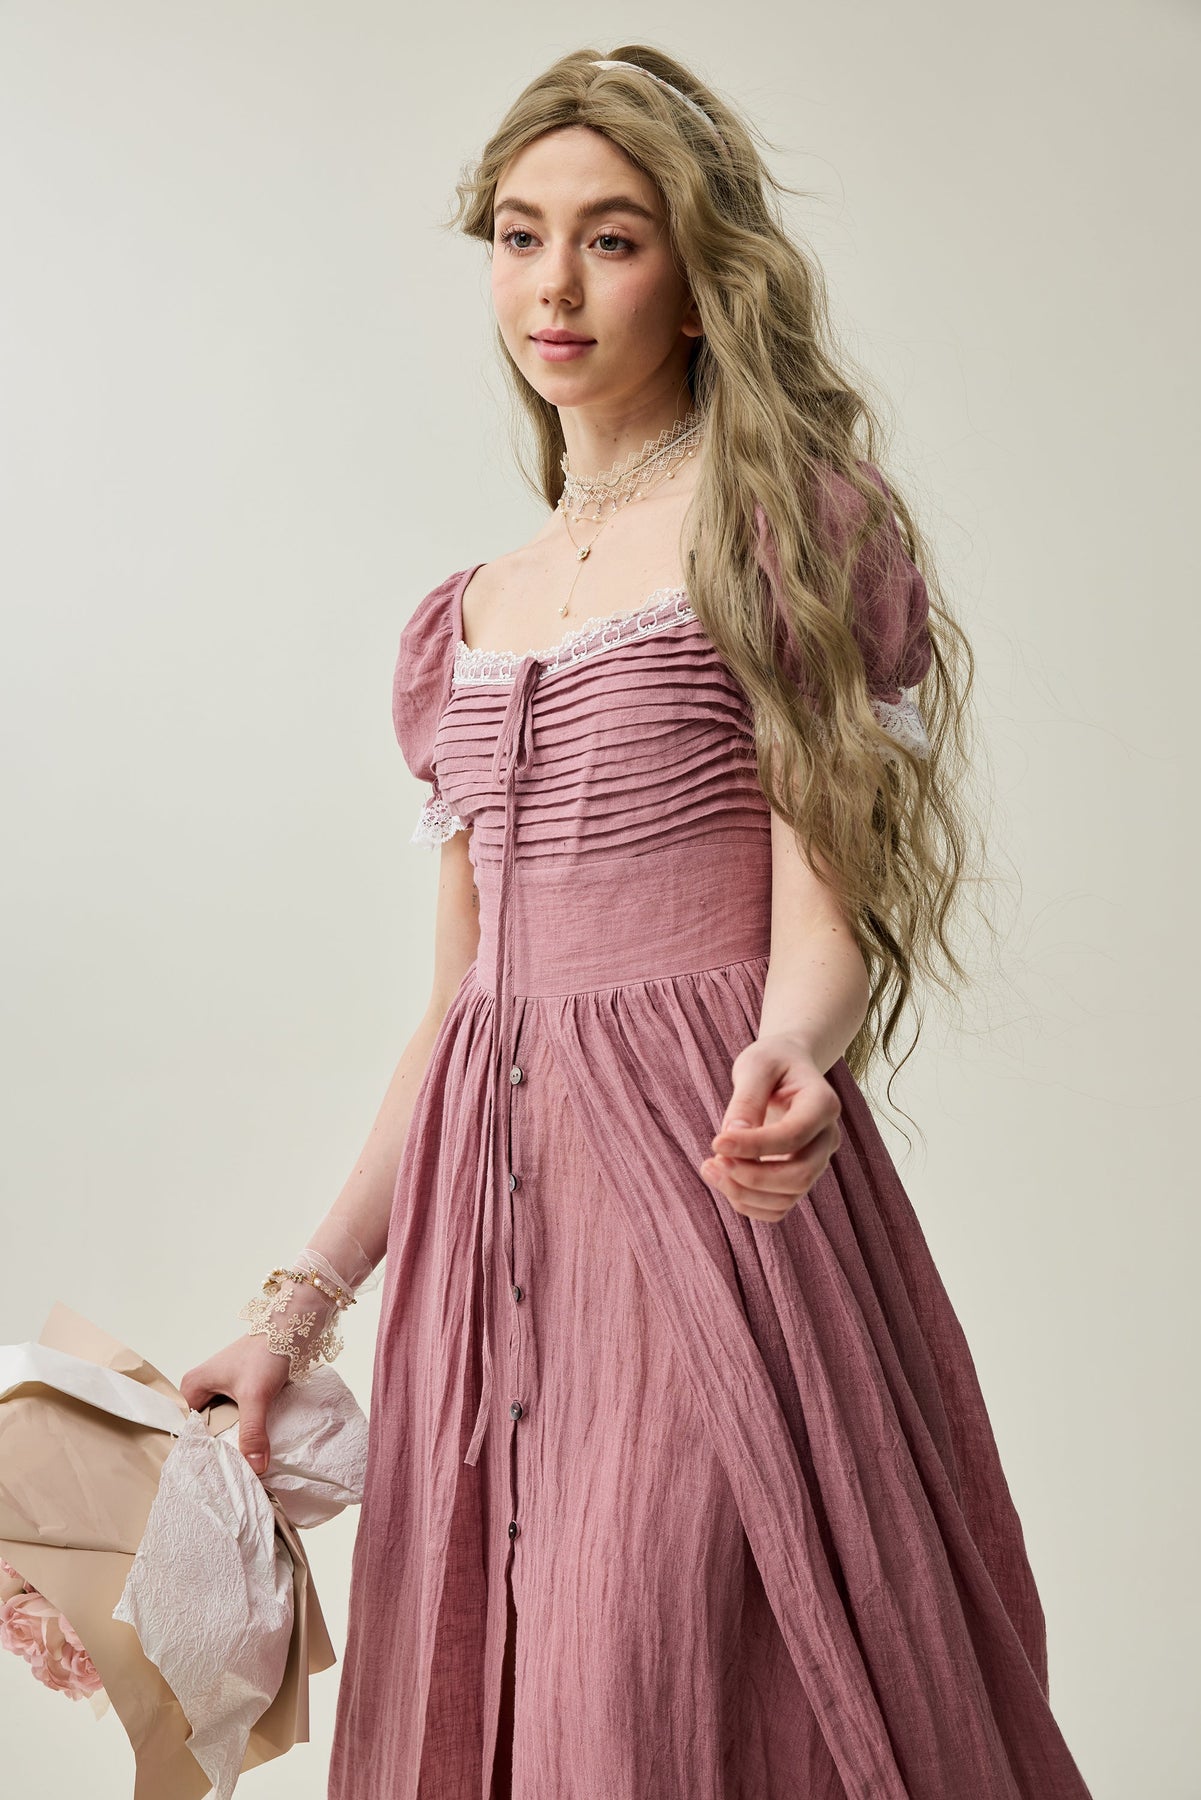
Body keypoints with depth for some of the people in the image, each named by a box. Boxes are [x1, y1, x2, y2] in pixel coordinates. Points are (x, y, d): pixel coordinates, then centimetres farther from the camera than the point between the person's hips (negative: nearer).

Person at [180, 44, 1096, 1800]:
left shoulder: (785, 520, 0)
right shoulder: (461, 622, 17)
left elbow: (823, 921, -7)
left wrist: (783, 1064, -30)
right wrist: (304, 1301, 13)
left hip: (706, 1187, -6)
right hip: (489, 1198, 6)